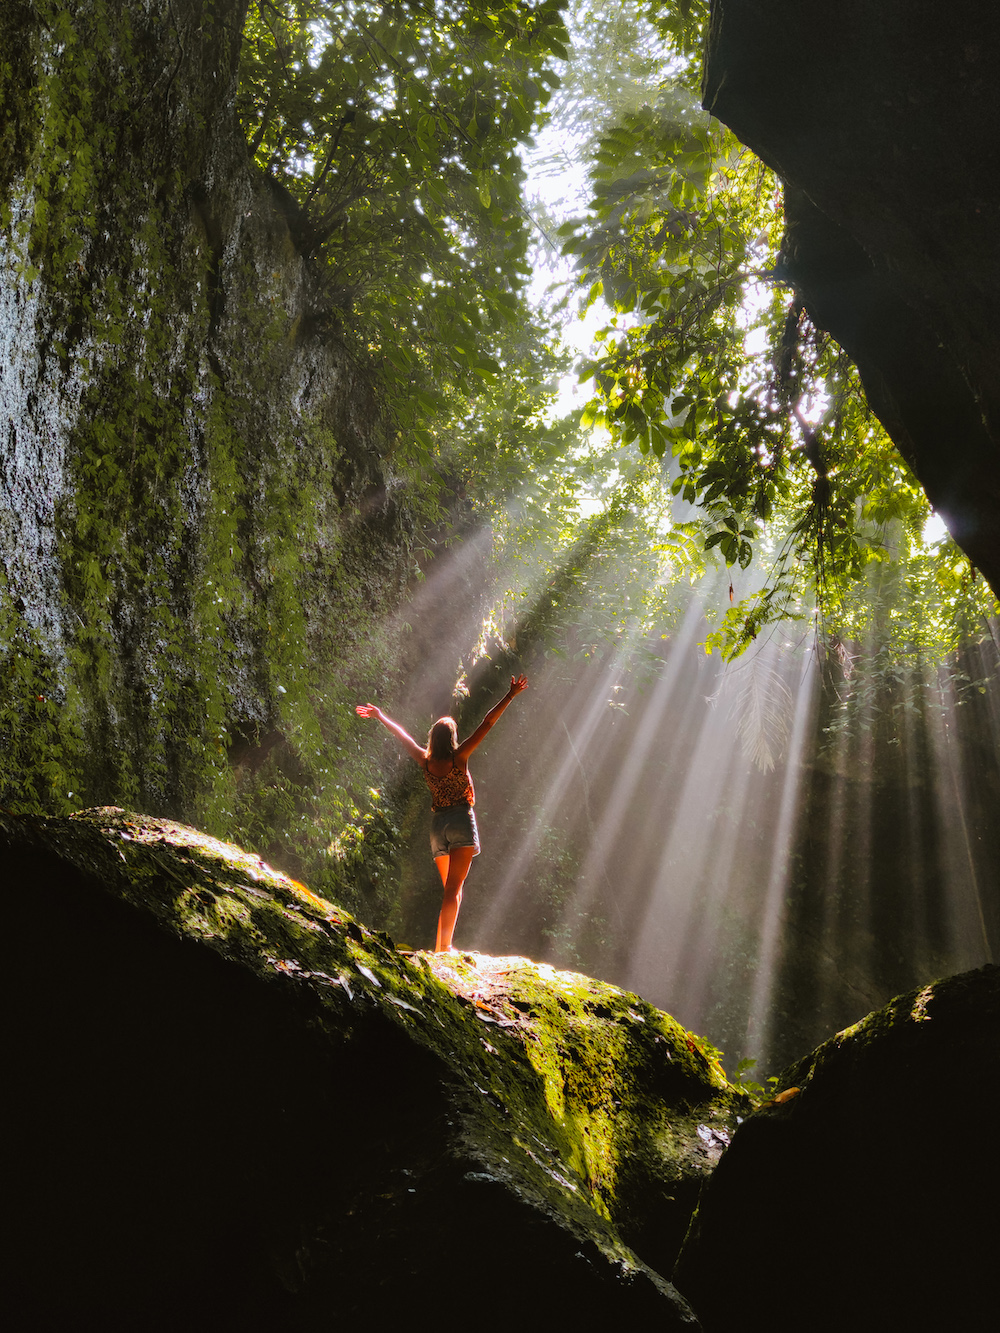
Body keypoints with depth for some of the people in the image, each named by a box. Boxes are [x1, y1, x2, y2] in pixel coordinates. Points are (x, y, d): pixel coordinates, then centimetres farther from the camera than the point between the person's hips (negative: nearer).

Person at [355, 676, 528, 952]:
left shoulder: (426, 762, 5)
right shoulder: (459, 757, -6)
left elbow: (403, 737, 20)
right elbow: (487, 723, -8)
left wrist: (380, 717, 33)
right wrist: (511, 695, -9)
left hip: (437, 824, 5)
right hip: (461, 820, -5)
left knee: (451, 889, 15)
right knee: (453, 888, -9)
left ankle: (442, 946, 9)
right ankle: (443, 946, -19)